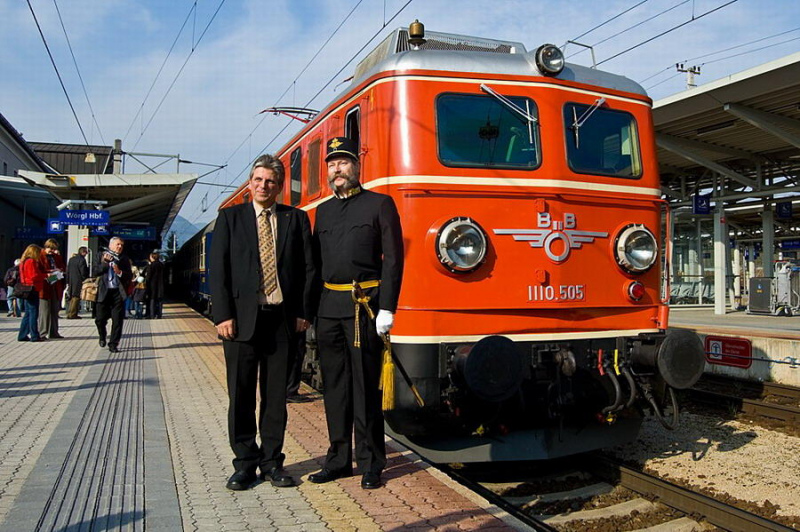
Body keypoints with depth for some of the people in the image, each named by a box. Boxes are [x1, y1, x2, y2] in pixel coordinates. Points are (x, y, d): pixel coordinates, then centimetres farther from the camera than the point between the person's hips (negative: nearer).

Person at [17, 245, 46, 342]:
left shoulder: (24, 261, 18)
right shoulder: (31, 261, -12)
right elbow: (34, 276, -18)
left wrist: (44, 275, 10)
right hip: (32, 289, -10)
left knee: (28, 313, 14)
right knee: (33, 313, -6)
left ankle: (22, 335, 16)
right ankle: (34, 336, -4)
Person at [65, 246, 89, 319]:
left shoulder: (71, 259, 12)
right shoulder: (82, 260, -12)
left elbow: (67, 271, 14)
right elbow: (83, 272, -16)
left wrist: (68, 282, 17)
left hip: (71, 281, 8)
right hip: (78, 282, -8)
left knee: (72, 298, 16)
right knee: (76, 297, -3)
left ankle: (69, 314, 19)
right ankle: (73, 314, -3)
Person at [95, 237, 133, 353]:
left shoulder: (124, 259, 8)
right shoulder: (102, 256, 7)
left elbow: (130, 276, 2)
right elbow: (97, 271, -4)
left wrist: (120, 272, -15)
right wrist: (105, 262, -16)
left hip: (118, 292, 0)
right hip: (104, 291, 0)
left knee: (117, 320, -1)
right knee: (100, 319, 4)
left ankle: (113, 344, 7)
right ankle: (102, 337, 34)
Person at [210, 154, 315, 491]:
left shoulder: (296, 219, 8)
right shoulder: (230, 218, 7)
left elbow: (308, 267, 5)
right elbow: (218, 269, 1)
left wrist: (304, 312, -3)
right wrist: (223, 315, -8)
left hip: (282, 319, 1)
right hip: (241, 318, 0)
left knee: (276, 394, 8)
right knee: (241, 394, 6)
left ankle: (272, 462, 19)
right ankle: (245, 463, 18)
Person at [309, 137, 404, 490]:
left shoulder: (379, 204, 1)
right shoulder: (323, 211, 17)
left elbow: (393, 258, -6)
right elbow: (316, 261, 19)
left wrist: (387, 308, -14)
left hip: (364, 305, -5)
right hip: (328, 307, 6)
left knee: (365, 387, 0)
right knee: (334, 386, 11)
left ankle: (370, 464, 12)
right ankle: (339, 459, 23)